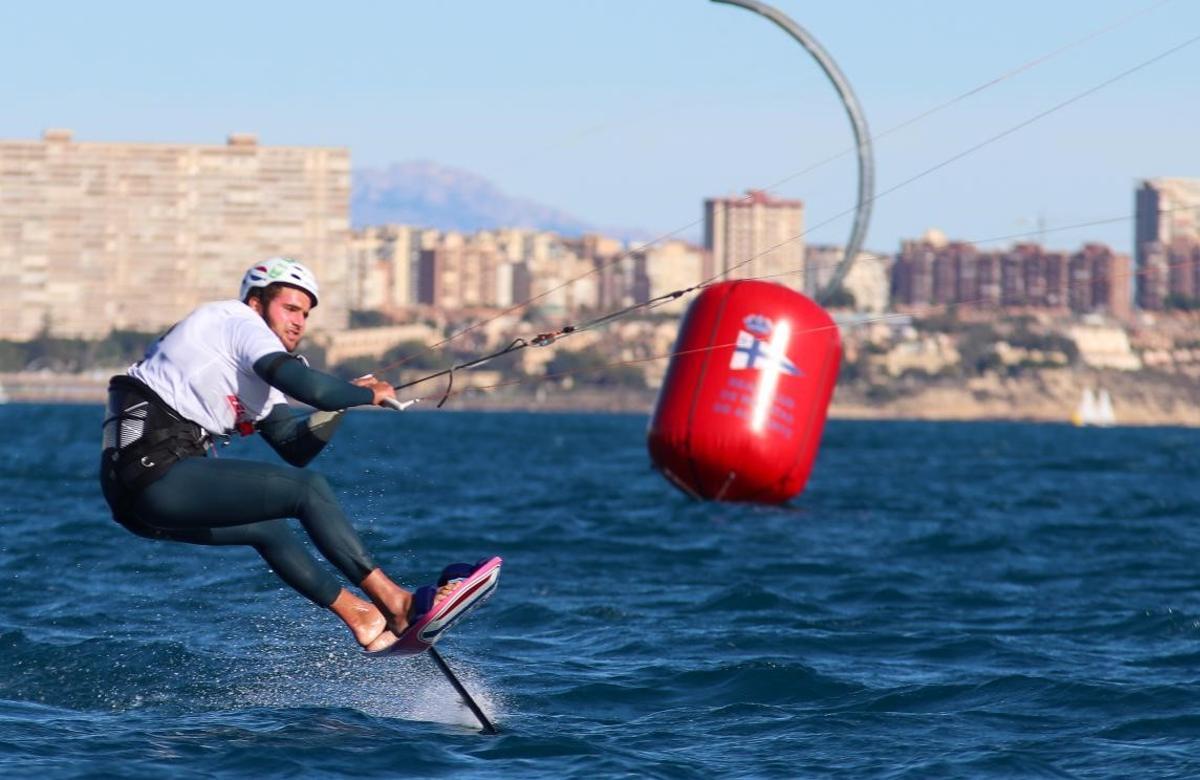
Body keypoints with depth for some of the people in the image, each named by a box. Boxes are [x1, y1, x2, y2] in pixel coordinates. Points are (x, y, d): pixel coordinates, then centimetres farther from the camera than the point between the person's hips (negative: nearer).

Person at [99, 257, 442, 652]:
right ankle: (391, 600, -8)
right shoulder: (239, 321, -3)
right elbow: (305, 386, -18)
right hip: (157, 471, -10)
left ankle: (361, 618, 29)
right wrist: (369, 394, -2)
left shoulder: (254, 377, 25)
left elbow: (296, 449, 21)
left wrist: (342, 400, 7)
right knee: (307, 489, -9)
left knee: (269, 528, 23)